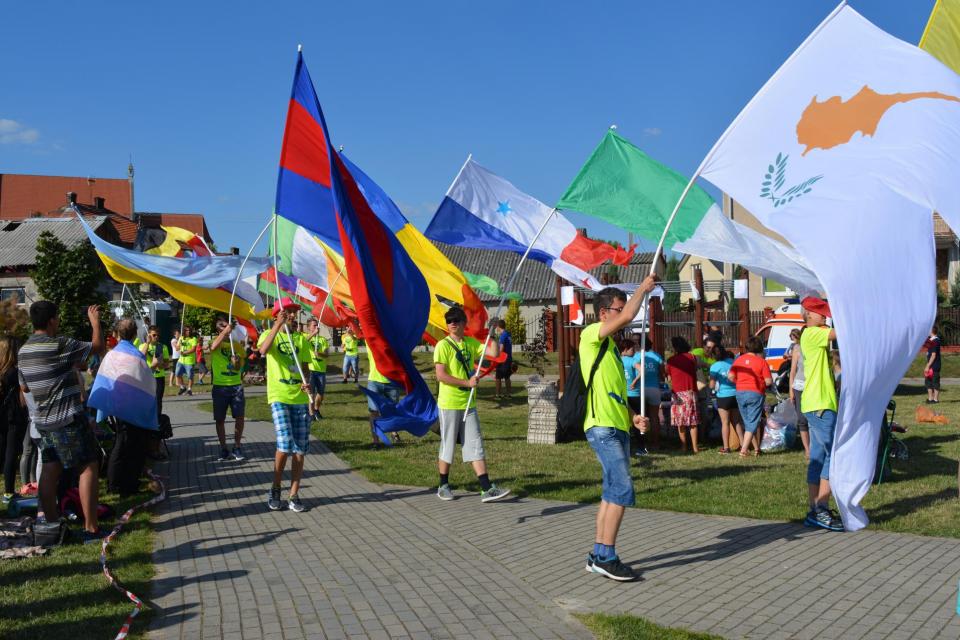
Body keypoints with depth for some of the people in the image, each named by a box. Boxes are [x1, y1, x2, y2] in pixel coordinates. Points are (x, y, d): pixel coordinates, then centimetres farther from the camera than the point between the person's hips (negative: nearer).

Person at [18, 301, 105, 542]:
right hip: (69, 420, -8)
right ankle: (90, 528, -6)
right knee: (89, 467, -3)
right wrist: (95, 321, 8)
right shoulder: (60, 345, -16)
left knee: (50, 470, 11)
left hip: (44, 420, 8)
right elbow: (98, 347, -8)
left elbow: (24, 386, 19)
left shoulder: (25, 350, 9)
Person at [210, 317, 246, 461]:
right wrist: (225, 332, -33)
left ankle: (236, 447, 10)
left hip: (236, 385, 2)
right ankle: (223, 448, 15)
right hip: (220, 386, -2)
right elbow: (213, 347, -26)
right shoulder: (216, 341, -1)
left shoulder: (237, 344, 9)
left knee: (240, 416, -2)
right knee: (220, 419, 4)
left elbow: (240, 366, 11)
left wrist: (237, 363, -12)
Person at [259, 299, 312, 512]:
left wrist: (306, 383, -8)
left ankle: (294, 496, 11)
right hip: (279, 397, -4)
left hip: (300, 399, 4)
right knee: (285, 445, -15)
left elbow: (304, 368, 13)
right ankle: (275, 489, 6)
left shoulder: (301, 339, 12)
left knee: (300, 449, 2)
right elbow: (263, 350, -22)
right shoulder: (269, 335, 1)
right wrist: (278, 325, -27)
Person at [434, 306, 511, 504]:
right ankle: (443, 486, 21)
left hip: (469, 404, 5)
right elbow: (440, 375, -16)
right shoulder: (443, 345, -9)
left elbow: (494, 353, -1)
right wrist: (467, 383, -18)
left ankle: (487, 489, 1)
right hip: (449, 404, -5)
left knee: (476, 446, 2)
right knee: (447, 445, 5)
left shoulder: (471, 343, 8)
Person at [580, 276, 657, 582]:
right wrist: (643, 288, -7)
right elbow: (627, 317, -22)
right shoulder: (591, 334, -6)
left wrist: (632, 417, 10)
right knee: (623, 492, -11)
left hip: (617, 428, 10)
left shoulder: (611, 345, 21)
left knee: (612, 493, 11)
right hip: (603, 428, -10)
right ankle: (606, 557, -5)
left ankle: (598, 555, 17)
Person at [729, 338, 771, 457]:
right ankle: (743, 450, -10)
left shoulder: (738, 360, 5)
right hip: (756, 394, -4)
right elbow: (769, 381, -10)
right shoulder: (761, 361, -5)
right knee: (752, 423, 0)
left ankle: (756, 448, 21)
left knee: (748, 422, 15)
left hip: (740, 393, 4)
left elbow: (730, 376, -3)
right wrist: (762, 383, 12)